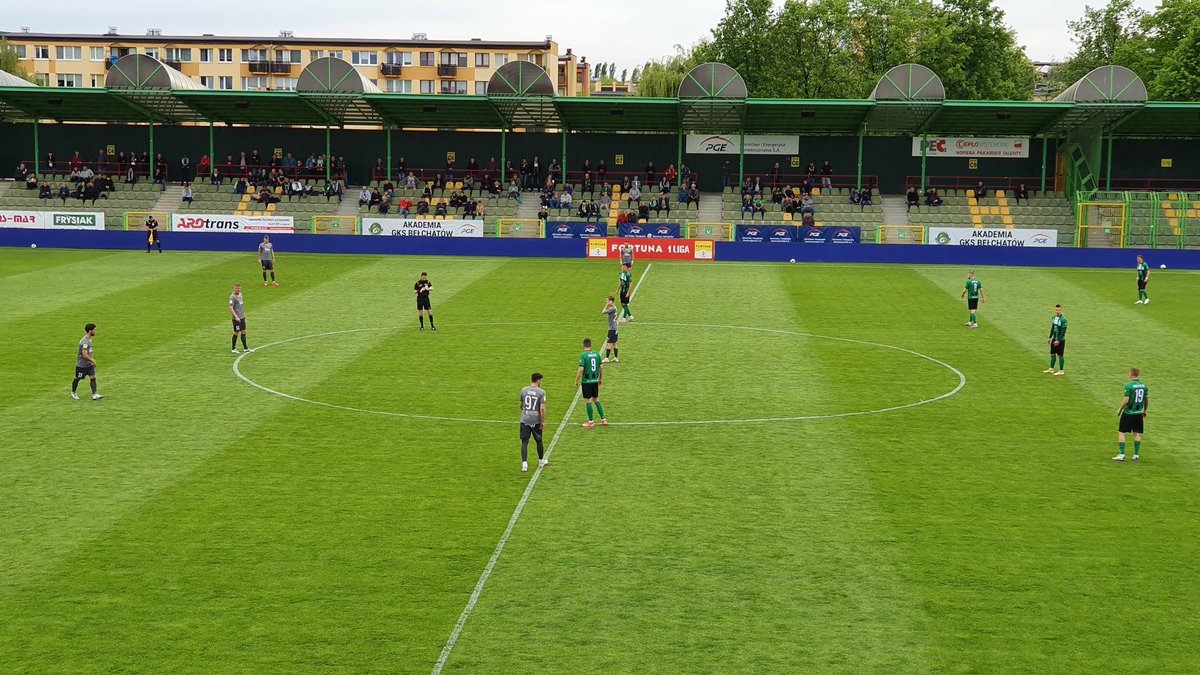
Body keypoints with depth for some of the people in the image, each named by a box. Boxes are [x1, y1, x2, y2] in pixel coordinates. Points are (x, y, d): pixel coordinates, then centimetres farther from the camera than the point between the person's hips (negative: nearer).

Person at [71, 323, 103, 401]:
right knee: (77, 379, 11)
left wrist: (92, 359, 17)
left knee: (93, 377, -3)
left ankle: (94, 395, -6)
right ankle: (73, 393, 31)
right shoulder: (84, 342, -27)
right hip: (81, 365, -8)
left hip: (89, 364, 8)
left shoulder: (89, 339, 4)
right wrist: (92, 360, -19)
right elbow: (85, 355, -31)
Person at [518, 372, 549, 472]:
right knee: (539, 441, 16)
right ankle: (541, 461, 32)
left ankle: (524, 464, -9)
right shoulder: (541, 392, -10)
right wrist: (543, 422, -7)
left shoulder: (524, 390, 2)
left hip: (524, 420, 2)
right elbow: (542, 409, -15)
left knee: (524, 442, 1)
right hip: (536, 421, -2)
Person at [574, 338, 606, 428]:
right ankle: (603, 419, 16)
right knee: (596, 400, 16)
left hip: (586, 381, -5)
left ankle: (591, 422, 9)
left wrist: (576, 381, -8)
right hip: (595, 380, 6)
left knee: (588, 401, 3)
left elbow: (581, 369, -18)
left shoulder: (583, 355, -14)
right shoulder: (597, 354, 3)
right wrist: (601, 379, 19)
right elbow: (601, 367, 7)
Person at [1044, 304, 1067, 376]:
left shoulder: (1063, 319, -16)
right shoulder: (1054, 318, 7)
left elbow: (1063, 331, -18)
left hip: (1060, 340, -7)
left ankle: (1061, 371, 7)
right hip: (1054, 339, 7)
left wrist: (1058, 340, -21)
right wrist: (1050, 338, 15)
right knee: (1052, 354, 12)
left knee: (1060, 355, -1)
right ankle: (1051, 369, 22)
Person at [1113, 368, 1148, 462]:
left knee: (1121, 433, 2)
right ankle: (1136, 455, 11)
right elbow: (1147, 399, 10)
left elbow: (1126, 400, -17)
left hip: (1128, 413, -6)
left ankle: (1121, 455, -2)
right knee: (1137, 434, 10)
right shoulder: (1143, 385, 3)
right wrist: (1144, 410, 23)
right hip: (1139, 413, 6)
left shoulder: (1129, 385, -15)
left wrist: (1120, 409, -3)